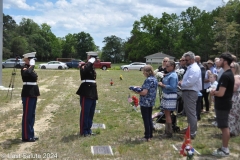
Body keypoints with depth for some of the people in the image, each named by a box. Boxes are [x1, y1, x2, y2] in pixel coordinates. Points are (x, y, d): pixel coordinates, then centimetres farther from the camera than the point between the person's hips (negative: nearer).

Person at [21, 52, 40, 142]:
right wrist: (32, 65, -22)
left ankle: (30, 134, 22)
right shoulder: (24, 68, -12)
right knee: (27, 115, -4)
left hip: (33, 93, 9)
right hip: (27, 94, -9)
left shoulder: (30, 68, 16)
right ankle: (26, 136, 3)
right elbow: (28, 73, -37)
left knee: (32, 114, 13)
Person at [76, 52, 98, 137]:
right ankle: (83, 131, 6)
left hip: (93, 92, 8)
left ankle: (88, 129, 22)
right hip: (86, 93, -8)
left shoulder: (92, 67, 18)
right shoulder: (84, 66, -8)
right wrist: (90, 62, -22)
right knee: (85, 112, -3)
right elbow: (84, 70, -33)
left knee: (91, 112, 12)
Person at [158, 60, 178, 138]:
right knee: (166, 113, 15)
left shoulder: (173, 76, -16)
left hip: (170, 96, -9)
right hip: (166, 95, 9)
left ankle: (169, 133, 4)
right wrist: (161, 84, 2)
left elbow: (172, 87, -23)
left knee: (167, 113, -4)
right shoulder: (168, 74, 12)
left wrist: (162, 85, -16)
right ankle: (167, 130, 26)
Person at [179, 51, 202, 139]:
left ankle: (192, 133, 1)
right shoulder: (190, 67, 15)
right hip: (187, 92, 11)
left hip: (190, 93, -11)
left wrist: (181, 84, -11)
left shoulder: (194, 69, -18)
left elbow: (190, 82, -26)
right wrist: (182, 82, 2)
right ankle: (190, 128, 34)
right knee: (188, 111, 20)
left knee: (191, 112, -5)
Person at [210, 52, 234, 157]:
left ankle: (225, 150, 7)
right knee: (224, 127, 16)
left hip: (222, 105, -10)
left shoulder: (225, 75, -22)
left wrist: (213, 92, -7)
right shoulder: (230, 74, 11)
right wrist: (216, 91, 8)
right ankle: (224, 147, 25)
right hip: (225, 104, 10)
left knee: (224, 127, -2)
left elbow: (221, 93, -26)